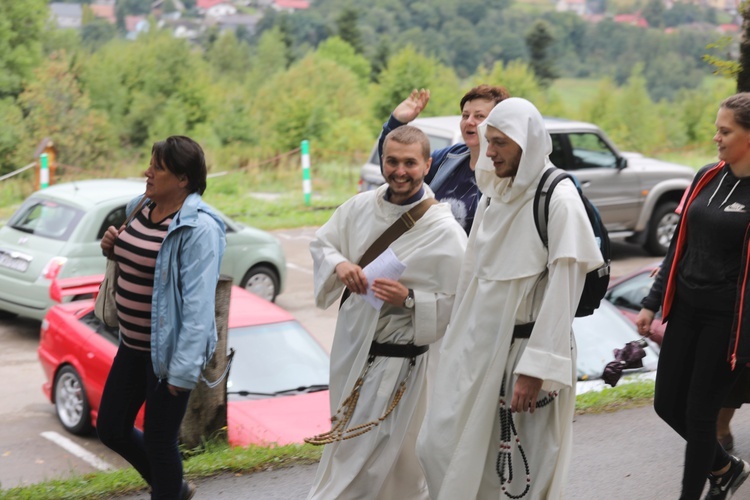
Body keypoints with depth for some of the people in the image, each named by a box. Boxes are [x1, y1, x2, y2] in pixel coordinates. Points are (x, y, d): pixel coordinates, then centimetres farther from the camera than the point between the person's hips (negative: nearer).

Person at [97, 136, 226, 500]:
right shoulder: (140, 207, 5)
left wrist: (183, 369, -25)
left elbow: (199, 303, -23)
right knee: (112, 429, 16)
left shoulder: (198, 228, -20)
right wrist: (112, 246, 1)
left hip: (168, 350, -9)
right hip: (132, 345, 9)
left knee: (159, 440, 4)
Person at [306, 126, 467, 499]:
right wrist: (338, 264, -9)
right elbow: (321, 243, 13)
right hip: (351, 347, 5)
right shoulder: (360, 207, 1)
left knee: (384, 461, 0)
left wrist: (409, 300, -25)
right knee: (346, 450, 20)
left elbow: (458, 303, -12)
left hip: (400, 361, -5)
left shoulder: (445, 231, -15)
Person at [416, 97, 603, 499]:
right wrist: (457, 340, 15)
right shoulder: (493, 194, 10)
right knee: (440, 449, 9)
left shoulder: (559, 202, -14)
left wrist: (535, 369, -21)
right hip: (477, 345, 8)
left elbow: (562, 291, -18)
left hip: (523, 347, -7)